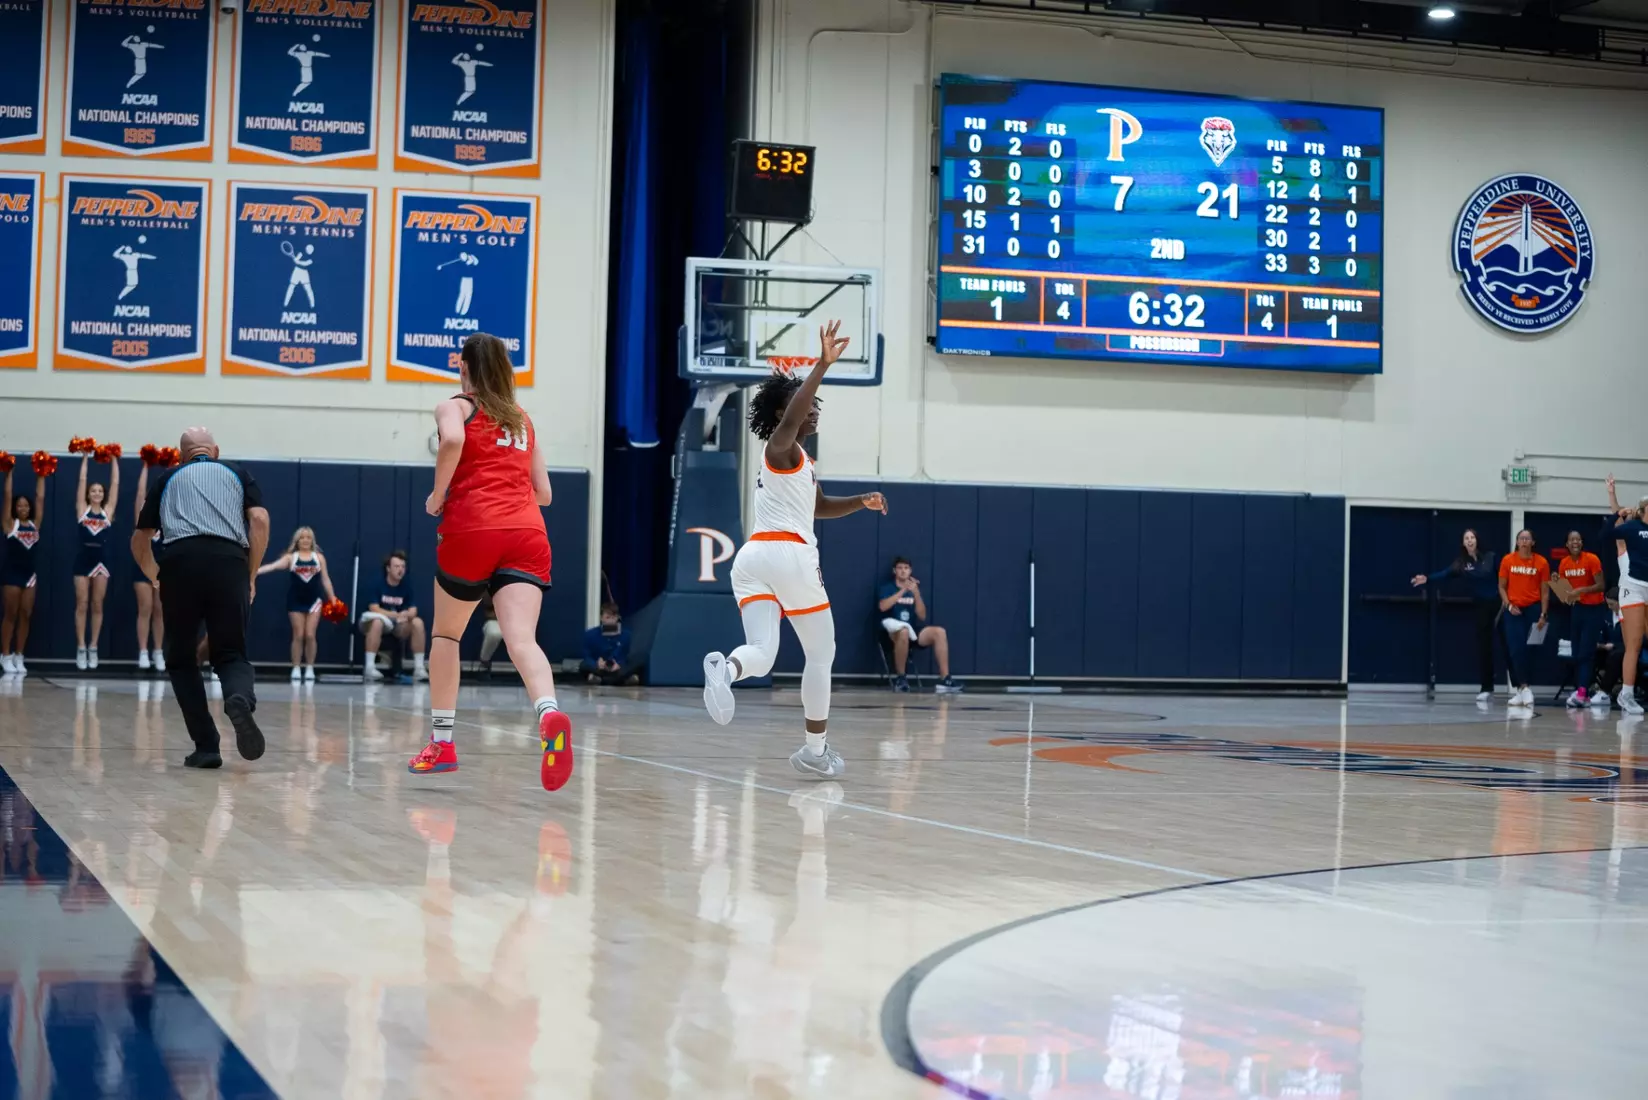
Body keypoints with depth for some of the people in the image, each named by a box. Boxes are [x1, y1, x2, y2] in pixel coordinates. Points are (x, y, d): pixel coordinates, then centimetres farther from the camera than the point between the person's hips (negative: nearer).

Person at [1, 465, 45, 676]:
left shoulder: (34, 524, 8)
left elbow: (40, 498, 9)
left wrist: (41, 476, 8)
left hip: (29, 573, 4)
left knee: (26, 615, 3)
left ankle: (18, 657, 8)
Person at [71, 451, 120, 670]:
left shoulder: (107, 511, 7)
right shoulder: (82, 509, 4)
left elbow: (115, 484, 7)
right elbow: (82, 481, 4)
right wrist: (85, 458, 7)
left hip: (101, 560, 1)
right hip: (83, 558, -1)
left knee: (97, 606, 5)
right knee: (82, 605, 0)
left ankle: (93, 647, 10)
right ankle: (81, 648, 2)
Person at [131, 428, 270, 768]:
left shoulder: (168, 478, 26)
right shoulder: (237, 474, 25)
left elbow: (140, 539, 28)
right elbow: (260, 519, 8)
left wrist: (155, 577, 45)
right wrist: (251, 577, 15)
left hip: (179, 561, 0)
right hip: (229, 561, 0)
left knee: (181, 660, 14)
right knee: (231, 655, 8)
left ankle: (206, 747, 6)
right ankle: (240, 699, -28)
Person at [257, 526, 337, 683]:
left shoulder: (319, 557, 6)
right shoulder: (291, 557, 1)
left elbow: (325, 579, 8)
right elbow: (274, 566, -12)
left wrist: (333, 599, 4)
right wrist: (255, 570, -27)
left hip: (314, 600, 0)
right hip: (296, 600, 0)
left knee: (310, 635, -2)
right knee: (298, 636, 0)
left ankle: (310, 668, 8)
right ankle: (296, 669, 7)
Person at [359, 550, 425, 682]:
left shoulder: (407, 585, -2)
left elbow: (413, 611, -7)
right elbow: (374, 609, -22)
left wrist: (407, 615, -32)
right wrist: (397, 615, -31)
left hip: (398, 626, 4)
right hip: (373, 622, -4)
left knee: (418, 622, -22)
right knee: (378, 621, -38)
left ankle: (419, 668, -20)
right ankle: (370, 667, -37)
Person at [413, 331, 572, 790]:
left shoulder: (454, 407, 10)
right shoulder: (524, 420, 25)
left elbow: (452, 440, -15)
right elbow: (544, 493, 24)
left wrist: (437, 496, -2)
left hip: (472, 530, -3)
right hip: (528, 534, 3)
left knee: (447, 634, 19)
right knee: (522, 639, -15)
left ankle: (442, 743, 22)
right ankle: (550, 714, -44)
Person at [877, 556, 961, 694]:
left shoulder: (914, 589, 17)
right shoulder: (887, 588, 7)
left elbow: (922, 616, 5)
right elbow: (883, 607, -15)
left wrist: (916, 594, -8)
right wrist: (903, 590, -18)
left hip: (913, 630, 4)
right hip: (893, 630, -4)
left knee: (940, 632, -20)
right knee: (904, 631, -40)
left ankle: (944, 680, -25)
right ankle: (900, 677, -25)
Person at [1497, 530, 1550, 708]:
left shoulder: (1541, 562, -1)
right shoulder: (1507, 560, 2)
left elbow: (1545, 591, 2)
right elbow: (1502, 586, 7)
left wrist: (1543, 615, -4)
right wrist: (1508, 605, -7)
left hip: (1533, 609, -1)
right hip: (1513, 610, 1)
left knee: (1524, 649, -3)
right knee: (1514, 650, -6)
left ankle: (1522, 688, 5)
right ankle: (1523, 688, -4)